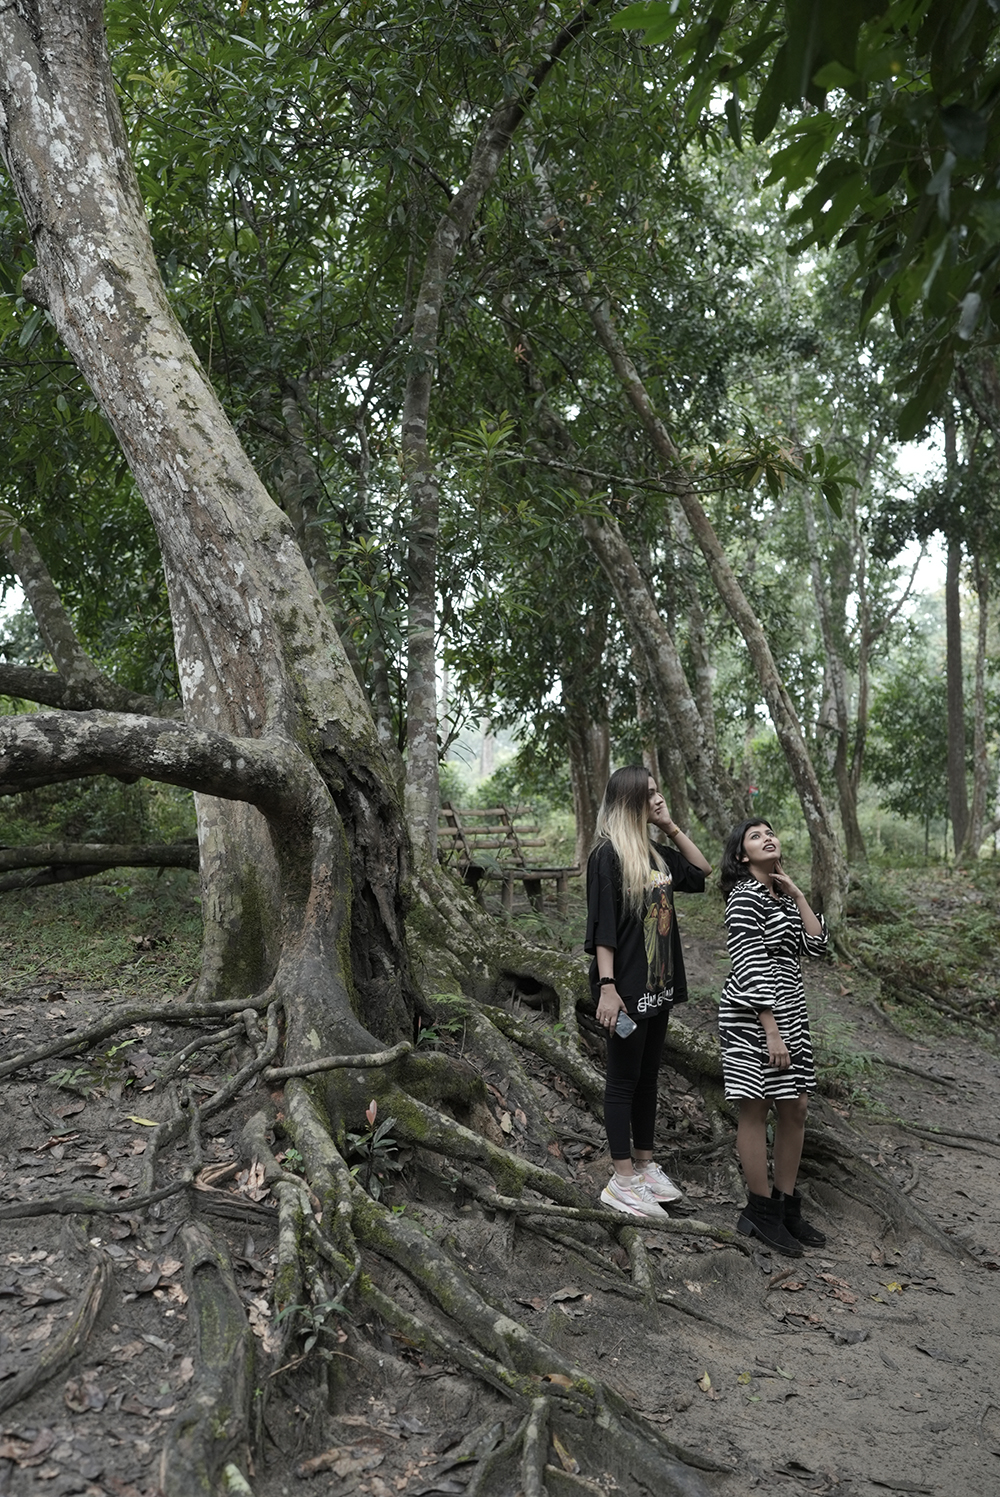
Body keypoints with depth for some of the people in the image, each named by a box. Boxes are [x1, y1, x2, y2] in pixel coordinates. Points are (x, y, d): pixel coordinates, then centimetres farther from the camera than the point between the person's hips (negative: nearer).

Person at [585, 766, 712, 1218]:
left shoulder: (656, 853, 8)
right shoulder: (608, 854, -15)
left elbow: (701, 872, 20)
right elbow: (601, 925, -18)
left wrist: (673, 827, 8)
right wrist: (606, 986, -22)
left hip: (659, 985, 8)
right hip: (627, 988, -8)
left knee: (648, 1076, 17)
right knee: (624, 1080, 2)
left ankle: (645, 1164, 30)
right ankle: (622, 1181, 12)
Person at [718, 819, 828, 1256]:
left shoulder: (781, 897, 14)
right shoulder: (745, 896, -12)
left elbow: (817, 945, 5)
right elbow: (750, 969, -17)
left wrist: (796, 894, 1)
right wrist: (771, 1031, -19)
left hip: (789, 1014, 8)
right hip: (753, 1018, -8)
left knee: (795, 1109, 11)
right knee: (756, 1109, 1)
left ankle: (787, 1205, 23)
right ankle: (761, 1212, 12)